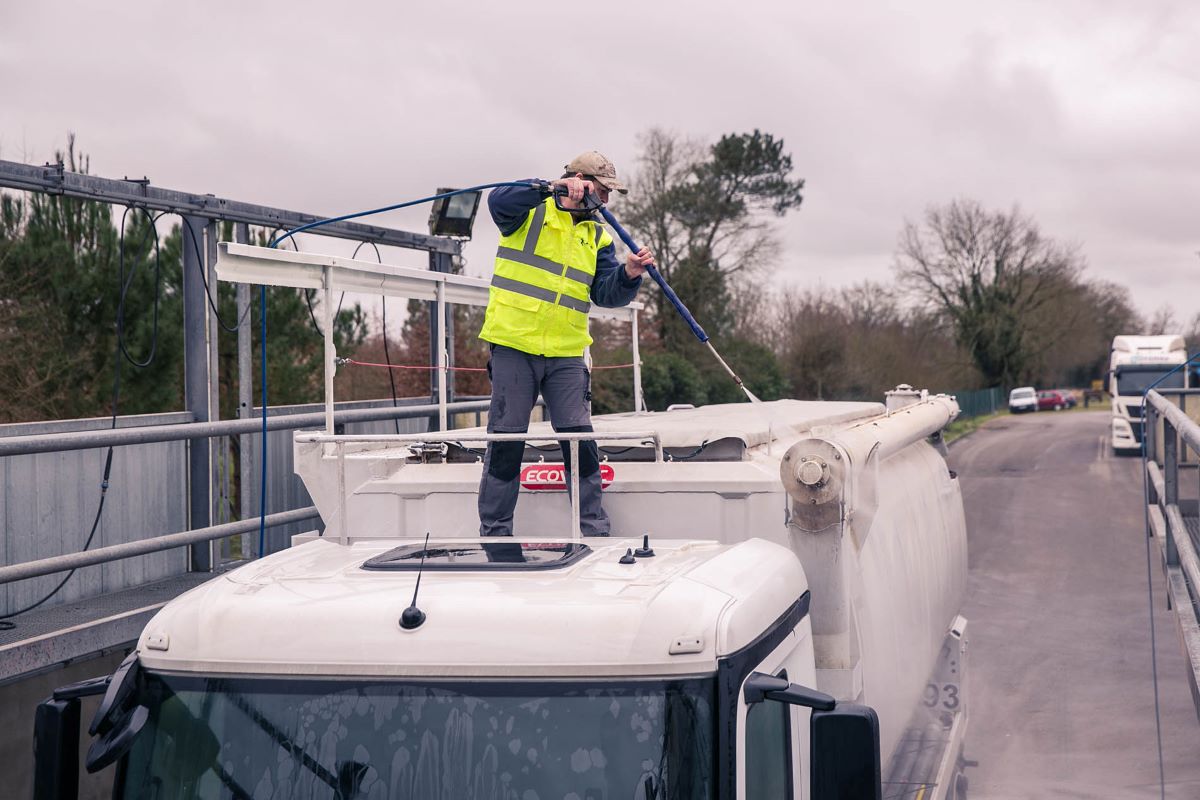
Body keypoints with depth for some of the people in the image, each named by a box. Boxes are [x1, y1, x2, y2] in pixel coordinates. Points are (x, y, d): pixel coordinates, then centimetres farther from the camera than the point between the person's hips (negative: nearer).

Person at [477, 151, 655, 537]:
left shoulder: (598, 236, 13)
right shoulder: (531, 212, 0)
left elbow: (605, 293, 4)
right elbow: (499, 201, -23)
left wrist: (628, 275, -16)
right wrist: (555, 187, -33)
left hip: (566, 353, 4)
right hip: (514, 345, -4)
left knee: (580, 439, 0)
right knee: (507, 440, 0)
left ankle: (594, 528, 9)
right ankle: (494, 530, 11)